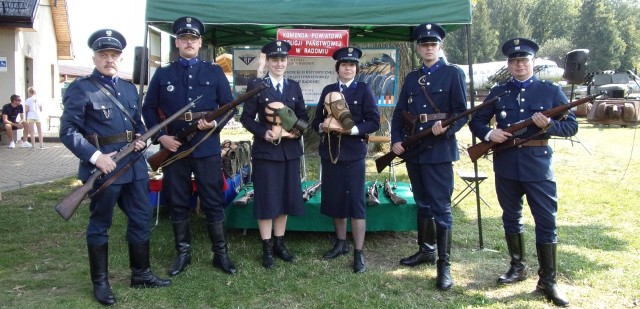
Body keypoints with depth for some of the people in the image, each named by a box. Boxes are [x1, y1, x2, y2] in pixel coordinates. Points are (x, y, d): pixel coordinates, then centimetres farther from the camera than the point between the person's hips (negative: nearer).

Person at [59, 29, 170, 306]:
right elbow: (67, 131, -12)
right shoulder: (80, 89, -6)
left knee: (141, 219, 11)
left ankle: (141, 274, 26)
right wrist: (95, 157, -21)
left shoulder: (129, 89, 14)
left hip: (134, 165, 7)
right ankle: (100, 282, 20)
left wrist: (142, 139, 0)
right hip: (103, 166, -6)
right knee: (100, 225, 7)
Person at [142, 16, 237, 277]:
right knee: (177, 203, 9)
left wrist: (215, 124, -14)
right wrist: (161, 136, -6)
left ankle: (221, 254, 14)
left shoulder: (214, 72, 6)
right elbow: (148, 109, 8)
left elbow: (229, 106, 5)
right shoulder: (163, 74, 7)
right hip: (174, 148, 1)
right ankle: (183, 253, 22)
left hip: (207, 147, -1)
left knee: (213, 202, 3)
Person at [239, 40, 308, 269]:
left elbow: (303, 116, 11)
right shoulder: (256, 85, -1)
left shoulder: (294, 86, 10)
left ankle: (279, 243, 24)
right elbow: (246, 118, -4)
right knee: (266, 199, 1)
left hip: (290, 151, 4)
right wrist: (264, 133, -19)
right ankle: (267, 248, 11)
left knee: (285, 198, 11)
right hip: (265, 150, -4)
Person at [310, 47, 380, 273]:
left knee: (355, 202, -3)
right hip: (329, 152, 4)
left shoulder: (364, 89, 1)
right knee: (334, 200, 11)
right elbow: (316, 120, 11)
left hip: (354, 154, -4)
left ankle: (359, 252, 3)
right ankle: (341, 243, 28)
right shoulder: (328, 90, 12)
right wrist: (323, 126, -11)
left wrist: (352, 129, -20)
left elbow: (374, 122, -6)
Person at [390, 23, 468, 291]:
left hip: (439, 150, -5)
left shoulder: (453, 73, 0)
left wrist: (446, 128, -24)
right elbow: (399, 113, 13)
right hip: (413, 150, 6)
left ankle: (444, 265, 0)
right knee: (422, 204, 16)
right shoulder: (412, 78, 15)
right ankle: (426, 250, 30)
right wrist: (396, 140, 0)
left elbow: (462, 112, -5)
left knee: (440, 207, -5)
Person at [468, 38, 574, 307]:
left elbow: (571, 126, 1)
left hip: (538, 166, -2)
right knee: (511, 217, 13)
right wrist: (488, 134, -10)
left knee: (546, 221, -2)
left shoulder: (551, 90, 3)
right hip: (506, 166, 2)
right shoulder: (498, 92, 8)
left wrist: (549, 125, -18)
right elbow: (476, 121, 11)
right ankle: (517, 267, 30)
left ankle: (548, 280, 8)